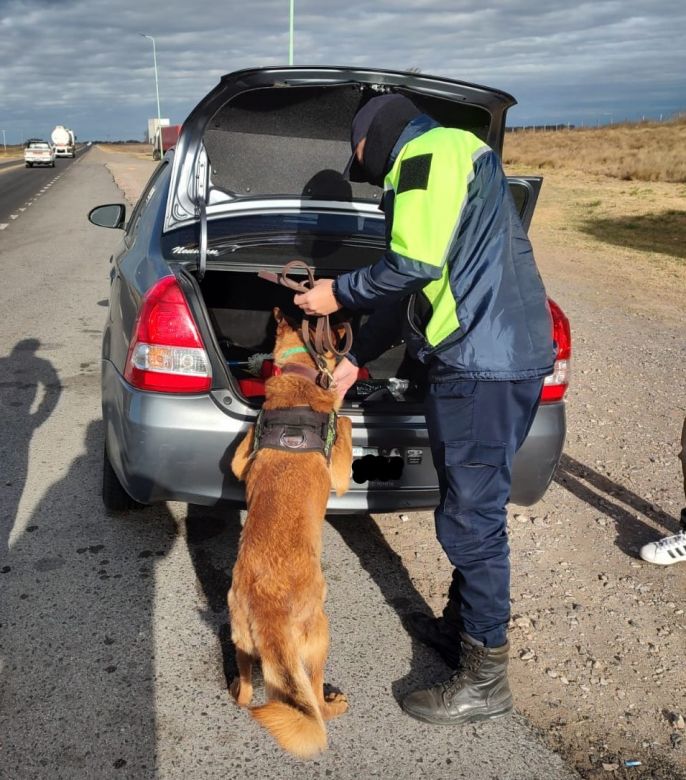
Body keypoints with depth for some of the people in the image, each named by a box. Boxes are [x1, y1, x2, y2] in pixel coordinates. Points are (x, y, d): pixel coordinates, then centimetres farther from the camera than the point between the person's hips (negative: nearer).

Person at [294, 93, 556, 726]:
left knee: (472, 520, -3)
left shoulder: (431, 152, -4)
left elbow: (416, 264, -17)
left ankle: (484, 681, 9)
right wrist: (355, 359, 26)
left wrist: (339, 293, -1)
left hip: (481, 366, -11)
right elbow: (411, 289, 27)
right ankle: (460, 627, 35)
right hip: (509, 358, 11)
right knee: (469, 508, 19)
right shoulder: (449, 160, 28)